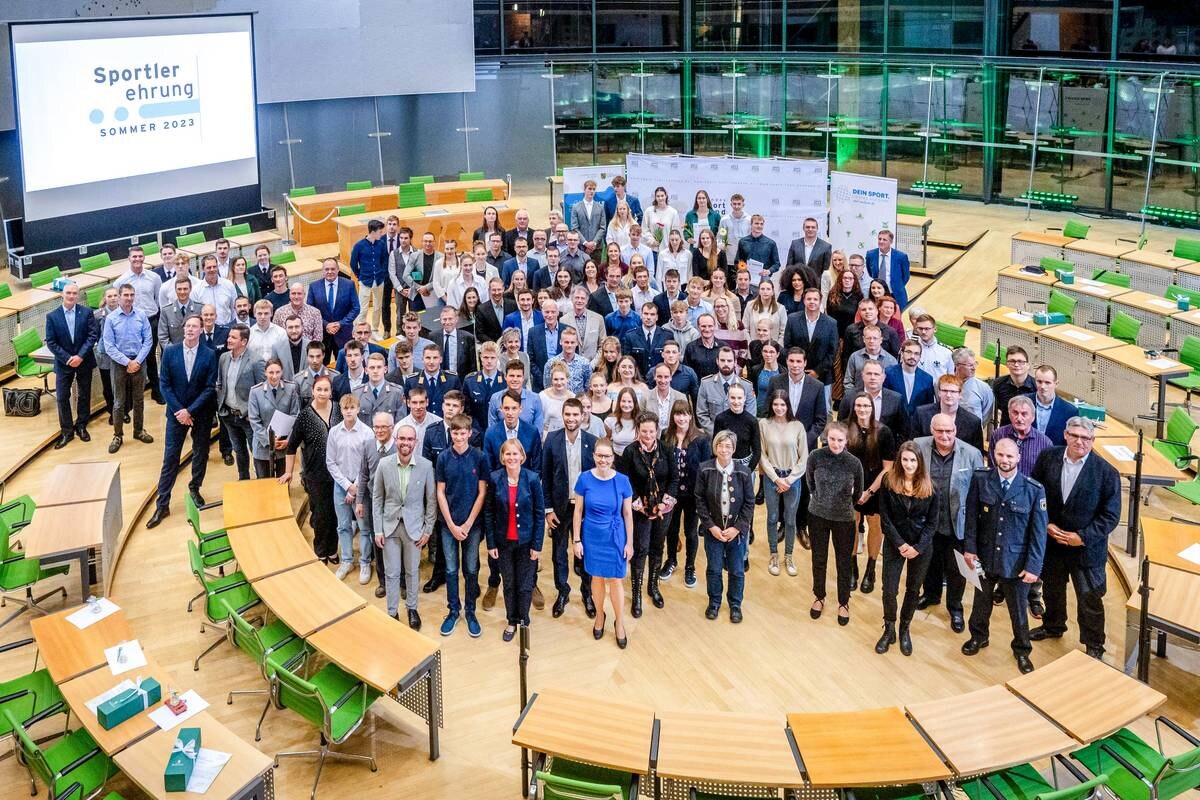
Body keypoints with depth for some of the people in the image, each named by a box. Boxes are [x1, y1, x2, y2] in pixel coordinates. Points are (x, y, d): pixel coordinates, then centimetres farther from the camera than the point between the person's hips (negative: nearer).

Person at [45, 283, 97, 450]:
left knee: (84, 395, 11)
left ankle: (81, 426, 26)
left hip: (84, 361, 0)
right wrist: (67, 358, -14)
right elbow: (51, 342, -5)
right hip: (63, 362, 0)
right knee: (62, 397, -1)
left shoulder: (87, 312, -5)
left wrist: (80, 356, -17)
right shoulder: (52, 316, -4)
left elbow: (93, 334, -9)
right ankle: (66, 431, 9)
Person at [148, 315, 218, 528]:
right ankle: (162, 504, 5)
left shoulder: (209, 355, -7)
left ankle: (195, 489, 35)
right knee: (170, 458, 0)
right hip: (177, 412, 0)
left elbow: (210, 388, -9)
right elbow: (164, 385, -4)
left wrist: (190, 411, -15)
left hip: (201, 414, 0)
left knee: (200, 454, 12)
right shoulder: (170, 352, -4)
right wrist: (179, 411, -11)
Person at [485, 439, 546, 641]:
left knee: (525, 586, 6)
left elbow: (540, 513, -7)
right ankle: (511, 622, 30)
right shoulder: (495, 479, -8)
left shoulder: (532, 478, -11)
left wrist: (537, 545, -8)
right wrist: (491, 543, -3)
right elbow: (489, 513, -1)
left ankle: (523, 622, 25)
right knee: (509, 584, 14)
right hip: (504, 541, 1)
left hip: (526, 541, -1)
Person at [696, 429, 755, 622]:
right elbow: (700, 500, -5)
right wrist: (711, 526, -11)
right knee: (713, 569, 12)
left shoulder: (743, 472, -11)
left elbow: (749, 503, -5)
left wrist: (737, 528, -11)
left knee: (737, 571, 10)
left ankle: (735, 605, 29)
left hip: (737, 530, 0)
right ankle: (714, 602, 33)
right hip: (713, 529, 0)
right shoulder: (705, 470, -11)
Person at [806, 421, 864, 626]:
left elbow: (858, 492, 1)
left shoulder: (854, 463, -16)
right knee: (819, 560, 16)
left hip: (844, 518, -1)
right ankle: (819, 597, 37)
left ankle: (843, 603, 30)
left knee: (844, 562, 11)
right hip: (818, 516, 1)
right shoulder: (815, 456, -16)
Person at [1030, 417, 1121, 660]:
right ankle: (1053, 626, 49)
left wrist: (1083, 537, -17)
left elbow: (1111, 515, -11)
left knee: (1090, 599, 7)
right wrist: (1046, 524, -10)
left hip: (1086, 547, -4)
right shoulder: (1048, 458, -7)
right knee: (1052, 589, 25)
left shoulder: (1106, 472, -16)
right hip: (1051, 540, 4)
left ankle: (1094, 645, 26)